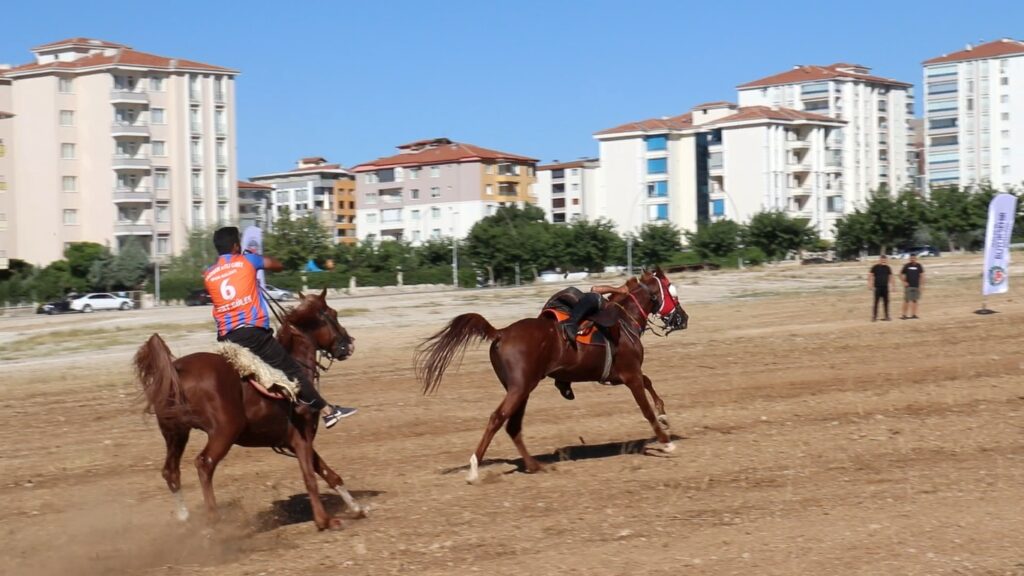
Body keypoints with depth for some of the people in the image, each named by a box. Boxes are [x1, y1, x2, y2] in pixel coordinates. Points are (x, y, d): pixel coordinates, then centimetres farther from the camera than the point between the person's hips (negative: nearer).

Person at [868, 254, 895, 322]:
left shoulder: (887, 268, 9)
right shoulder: (875, 267, -2)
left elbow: (891, 277, 14)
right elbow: (870, 276, -2)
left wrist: (893, 285, 10)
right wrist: (870, 285, -10)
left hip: (885, 287, 3)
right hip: (877, 287, -3)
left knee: (886, 302, 4)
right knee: (876, 302, -4)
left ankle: (886, 316, 10)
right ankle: (874, 316, 1)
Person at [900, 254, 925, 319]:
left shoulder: (919, 266, 4)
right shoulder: (906, 266, 1)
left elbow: (922, 275, 5)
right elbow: (901, 274, 7)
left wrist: (922, 284, -2)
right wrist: (904, 282, -6)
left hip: (916, 286, 2)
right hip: (908, 286, -2)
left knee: (915, 300, 6)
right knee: (907, 300, -5)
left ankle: (914, 314, 11)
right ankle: (904, 315, -2)